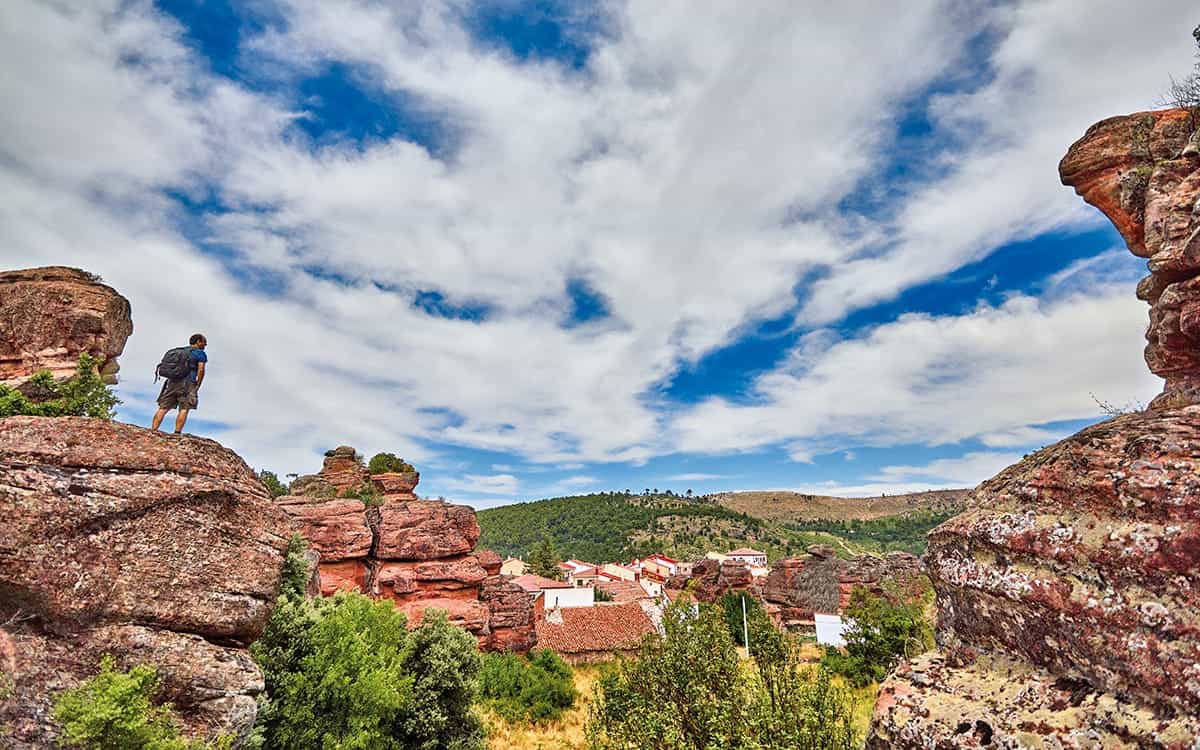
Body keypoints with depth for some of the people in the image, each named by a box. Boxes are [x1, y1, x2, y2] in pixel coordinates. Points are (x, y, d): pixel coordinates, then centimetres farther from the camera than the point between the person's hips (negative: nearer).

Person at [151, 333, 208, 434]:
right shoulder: (200, 353, 6)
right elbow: (201, 370, -6)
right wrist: (197, 387, -1)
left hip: (172, 381, 6)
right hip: (187, 383, -6)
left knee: (163, 408, 4)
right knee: (184, 409, -8)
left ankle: (153, 431, -4)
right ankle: (177, 433, -16)